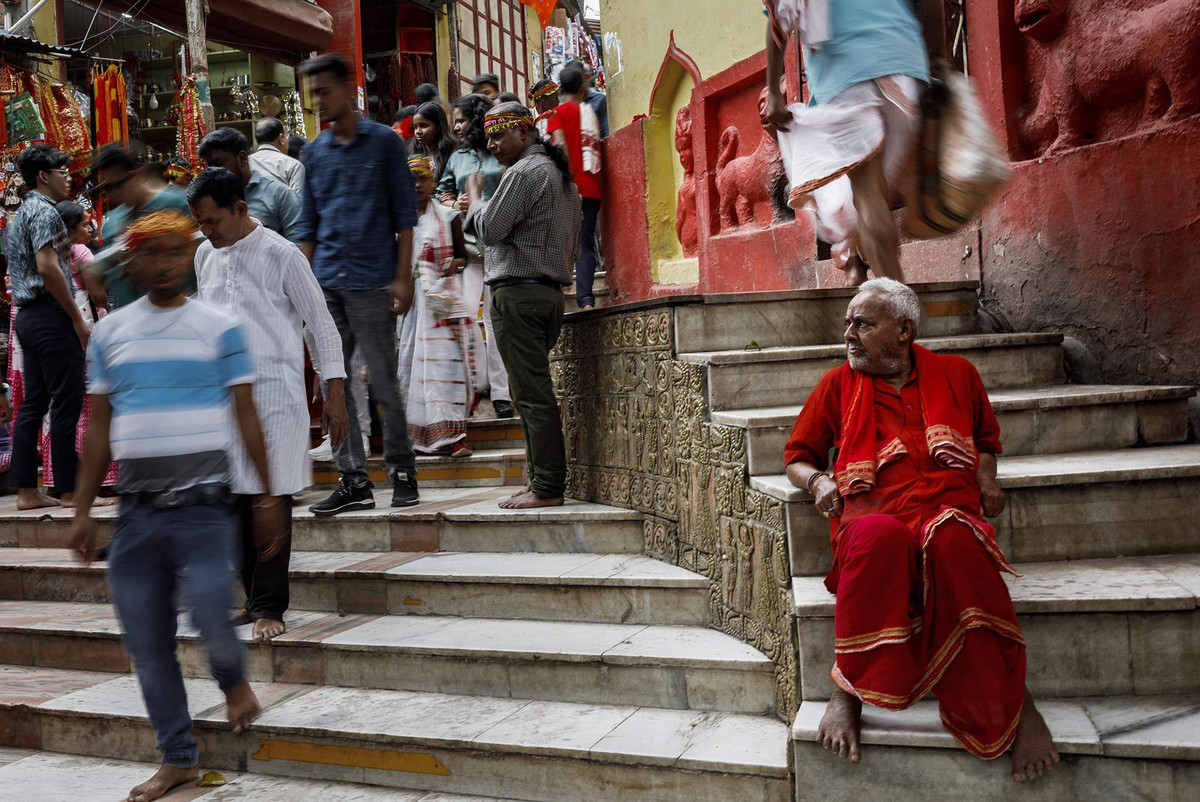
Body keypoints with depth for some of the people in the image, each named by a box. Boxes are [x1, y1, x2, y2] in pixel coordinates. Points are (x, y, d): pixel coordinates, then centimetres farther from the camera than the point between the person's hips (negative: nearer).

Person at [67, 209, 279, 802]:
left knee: (211, 620, -12)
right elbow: (98, 429, 11)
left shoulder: (219, 328, 1)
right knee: (146, 642, 7)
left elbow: (246, 418, 1)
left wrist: (268, 497, -2)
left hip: (202, 506, -3)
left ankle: (233, 681, 24)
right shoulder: (109, 334, 9)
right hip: (137, 509, 3)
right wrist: (82, 511, 8)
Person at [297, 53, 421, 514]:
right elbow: (308, 225, 18)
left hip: (371, 282, -5)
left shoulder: (384, 142, 3)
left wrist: (402, 277, -8)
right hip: (326, 284, 5)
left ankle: (402, 471, 13)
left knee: (383, 381, -1)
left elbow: (404, 213, 0)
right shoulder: (315, 151, 15)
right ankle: (354, 481, 10)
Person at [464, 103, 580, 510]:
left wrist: (474, 195, 4)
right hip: (550, 290, 10)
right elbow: (573, 245, 22)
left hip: (518, 290, -10)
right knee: (538, 390, 11)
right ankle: (547, 480, 13)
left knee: (532, 393, -8)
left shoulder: (523, 172, -9)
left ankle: (546, 488, -6)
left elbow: (489, 229, -11)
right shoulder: (560, 173, 21)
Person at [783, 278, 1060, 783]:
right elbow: (797, 457, 24)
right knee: (877, 536, -40)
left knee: (952, 539, -39)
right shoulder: (837, 386, 19)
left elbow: (986, 436, 36)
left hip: (948, 514, 1)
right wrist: (817, 480, 1)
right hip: (872, 519, 0)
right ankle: (847, 693, -29)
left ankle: (1013, 702, -28)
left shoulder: (956, 374, 21)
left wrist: (986, 476, 13)